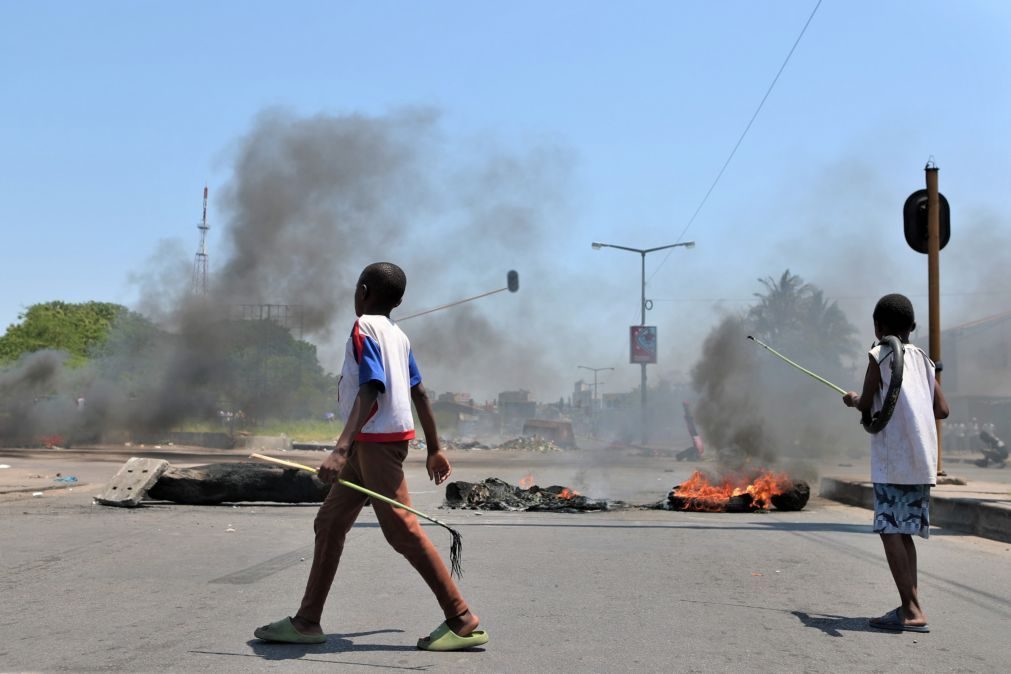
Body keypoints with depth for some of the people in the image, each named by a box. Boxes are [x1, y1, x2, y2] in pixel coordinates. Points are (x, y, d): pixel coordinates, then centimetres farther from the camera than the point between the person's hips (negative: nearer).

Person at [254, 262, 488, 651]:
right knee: (329, 525, 11)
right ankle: (307, 622, 15)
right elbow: (419, 392, 16)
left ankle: (462, 622, -3)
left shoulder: (364, 328, -10)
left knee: (402, 531, -7)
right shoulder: (397, 335, 15)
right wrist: (434, 449, 21)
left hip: (378, 440, -9)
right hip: (372, 444, 9)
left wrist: (341, 449, -30)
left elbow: (370, 391, -22)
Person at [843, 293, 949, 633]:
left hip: (892, 459, -7)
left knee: (890, 531, -7)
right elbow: (941, 409, 12)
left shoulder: (879, 354, -4)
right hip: (922, 460, 7)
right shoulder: (923, 359, 14)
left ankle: (913, 611, -14)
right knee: (903, 532, 14)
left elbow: (866, 406, -5)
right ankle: (909, 608, 14)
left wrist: (854, 400, 16)